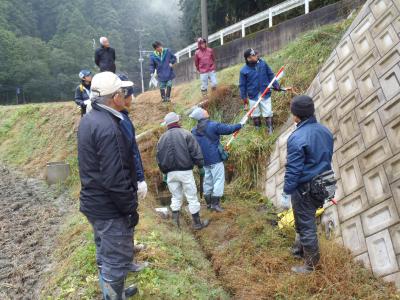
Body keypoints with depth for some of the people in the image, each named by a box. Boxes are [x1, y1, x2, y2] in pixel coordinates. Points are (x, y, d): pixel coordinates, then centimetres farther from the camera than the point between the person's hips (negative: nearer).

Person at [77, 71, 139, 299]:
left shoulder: (89, 120, 5)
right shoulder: (108, 128, -26)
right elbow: (115, 179, -28)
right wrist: (130, 208, -16)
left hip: (94, 202, 10)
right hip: (111, 209, -10)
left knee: (106, 254, 25)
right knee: (118, 259, 6)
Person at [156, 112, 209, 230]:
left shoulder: (162, 138, 8)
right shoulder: (185, 134, -5)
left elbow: (159, 158, 12)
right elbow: (195, 152, -9)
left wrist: (165, 171, 21)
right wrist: (200, 164, 3)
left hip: (170, 173, 4)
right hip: (185, 171, -4)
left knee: (176, 197, 17)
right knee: (192, 197, 5)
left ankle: (176, 222, 19)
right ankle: (197, 223, 13)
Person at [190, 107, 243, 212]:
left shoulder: (194, 131, 6)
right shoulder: (213, 125, -13)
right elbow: (228, 129, -7)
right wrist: (239, 125, 9)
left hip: (204, 160, 7)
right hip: (215, 159, -7)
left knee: (207, 181, 15)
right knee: (219, 180, -1)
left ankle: (209, 203, 24)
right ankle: (215, 203, -4)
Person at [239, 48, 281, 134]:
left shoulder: (263, 63, -7)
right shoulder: (244, 70, -13)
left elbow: (270, 75, 4)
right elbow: (242, 85, -5)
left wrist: (276, 85, 3)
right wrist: (244, 98, -3)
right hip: (253, 96, 0)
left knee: (268, 113, 7)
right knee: (255, 114, 17)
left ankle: (270, 129, 26)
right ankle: (257, 129, 38)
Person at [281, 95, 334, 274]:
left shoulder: (297, 138, -25)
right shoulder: (325, 131, 0)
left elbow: (293, 169, -21)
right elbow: (328, 158, 12)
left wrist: (287, 192, -10)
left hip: (304, 188, -8)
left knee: (305, 224, 8)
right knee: (307, 219, 26)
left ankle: (311, 263, 23)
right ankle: (302, 247, 46)